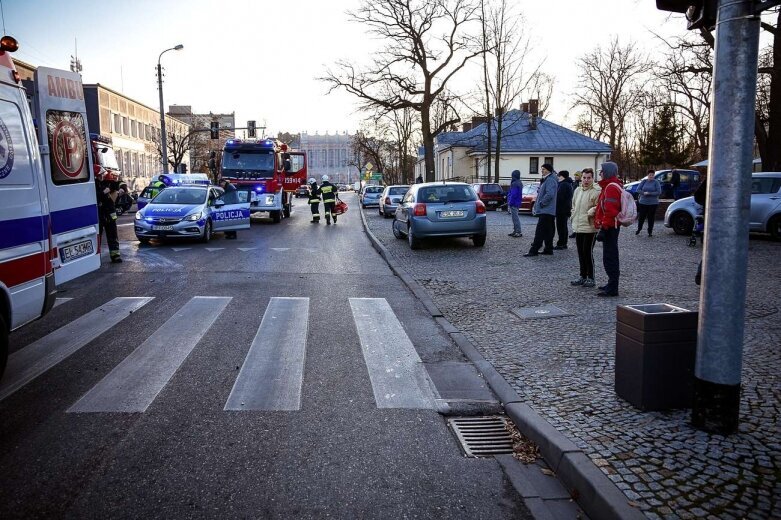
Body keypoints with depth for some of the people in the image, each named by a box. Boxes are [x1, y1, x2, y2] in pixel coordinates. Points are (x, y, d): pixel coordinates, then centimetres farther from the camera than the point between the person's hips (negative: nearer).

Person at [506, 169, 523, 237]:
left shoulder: (514, 184, -18)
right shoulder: (519, 183, 14)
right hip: (517, 203, 11)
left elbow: (513, 195, -22)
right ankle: (515, 231, 22)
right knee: (515, 217, 16)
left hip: (514, 203, -11)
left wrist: (510, 204, -18)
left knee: (515, 218, -8)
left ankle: (518, 232, -7)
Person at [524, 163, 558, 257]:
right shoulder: (545, 180, 19)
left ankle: (534, 250, -10)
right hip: (547, 211, 11)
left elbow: (549, 194, -27)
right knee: (547, 231, 14)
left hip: (546, 210, -11)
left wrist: (541, 203, -17)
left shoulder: (550, 180, -15)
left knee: (540, 231, -10)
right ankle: (548, 249, 20)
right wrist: (536, 206, 17)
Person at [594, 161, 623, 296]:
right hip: (612, 226, 11)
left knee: (609, 258, -8)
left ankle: (612, 289, -5)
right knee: (611, 256, 18)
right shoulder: (610, 186, 18)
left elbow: (610, 211, -25)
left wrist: (603, 228, -25)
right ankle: (612, 284, 29)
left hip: (609, 228, -11)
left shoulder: (611, 187, -16)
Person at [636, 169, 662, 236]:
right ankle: (639, 229, 26)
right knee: (641, 216, 6)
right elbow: (638, 189, 0)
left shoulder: (656, 182, -2)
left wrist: (649, 193, -17)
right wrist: (644, 193, -19)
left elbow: (659, 192, -9)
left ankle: (650, 231, 13)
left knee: (651, 218, 3)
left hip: (653, 203, -1)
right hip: (643, 202, 1)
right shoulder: (643, 181, 3)